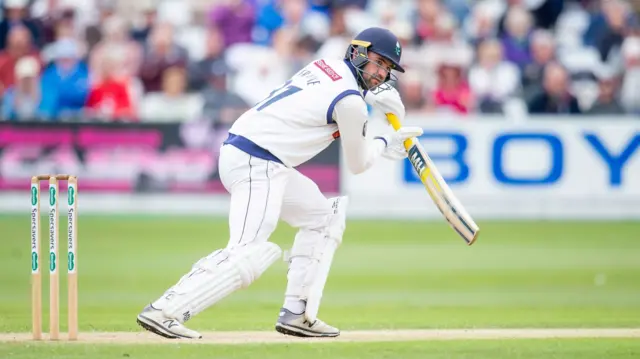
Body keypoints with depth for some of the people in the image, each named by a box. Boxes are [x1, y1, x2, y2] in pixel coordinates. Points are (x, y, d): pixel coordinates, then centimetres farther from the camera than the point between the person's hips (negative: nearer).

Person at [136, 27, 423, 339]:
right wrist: (384, 143, 23)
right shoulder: (350, 102, -9)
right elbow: (357, 164, 3)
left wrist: (374, 95, 19)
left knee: (322, 217, 22)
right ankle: (165, 312, -30)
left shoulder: (325, 66, 15)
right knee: (248, 253, -21)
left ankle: (296, 314, 16)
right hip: (257, 164, -10)